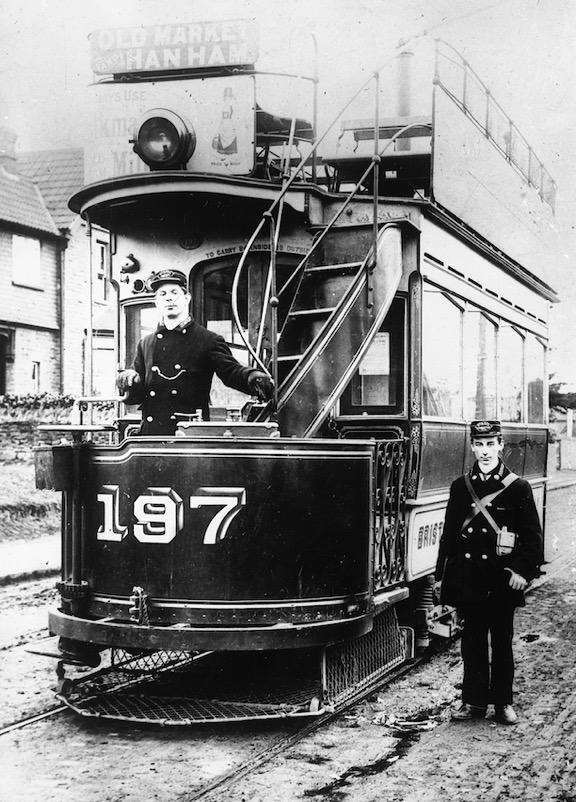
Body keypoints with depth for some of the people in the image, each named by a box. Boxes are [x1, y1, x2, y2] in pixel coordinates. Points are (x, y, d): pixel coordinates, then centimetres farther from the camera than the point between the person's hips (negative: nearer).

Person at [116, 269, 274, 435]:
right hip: (151, 433, 3)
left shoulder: (209, 340, 4)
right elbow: (136, 396, 16)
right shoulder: (145, 344, 16)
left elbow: (231, 370, -11)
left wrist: (252, 377, -33)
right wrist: (129, 381, -8)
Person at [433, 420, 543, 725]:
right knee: (472, 641, 9)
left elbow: (532, 535, -2)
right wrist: (441, 576, 8)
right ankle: (474, 701, 18)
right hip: (468, 579, 2)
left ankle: (503, 702, 19)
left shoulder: (518, 488, -2)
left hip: (502, 580, -2)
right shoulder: (460, 487, 6)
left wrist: (524, 571, -12)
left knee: (502, 642, 7)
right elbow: (449, 533, 9)